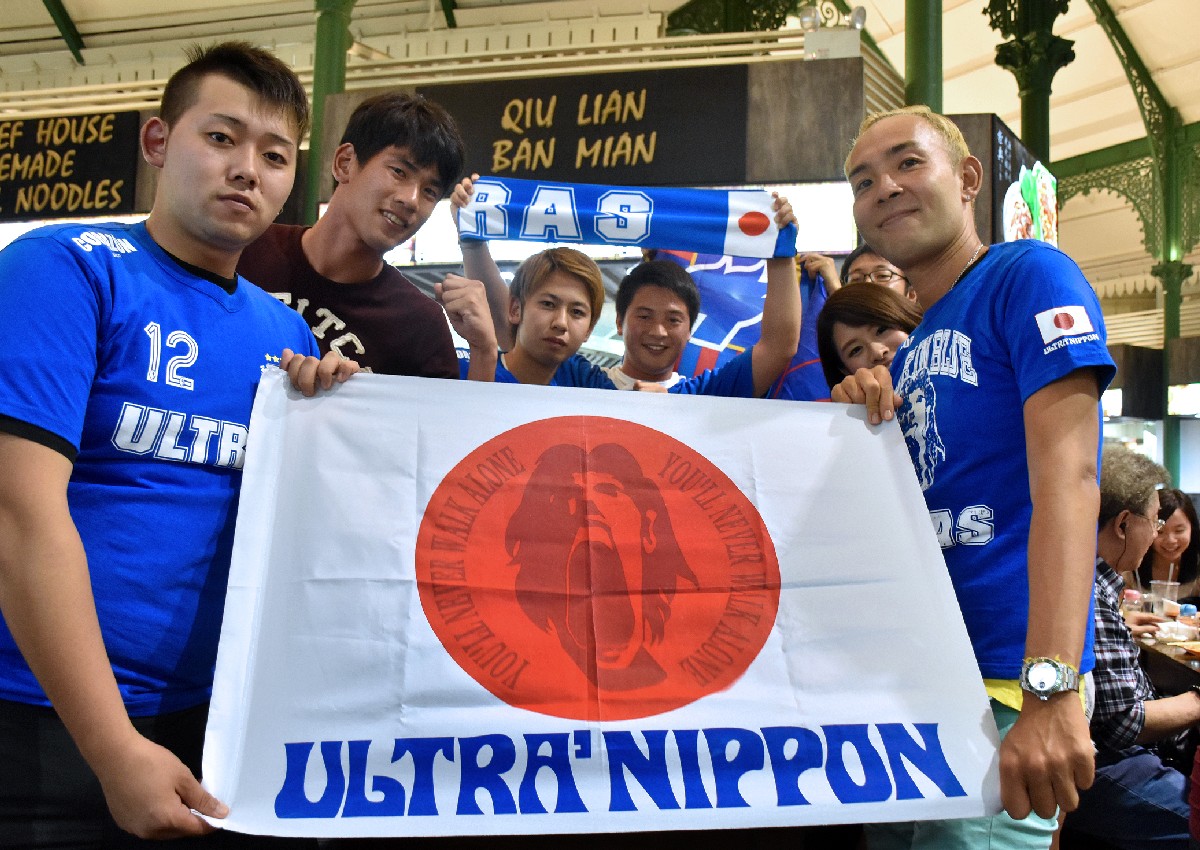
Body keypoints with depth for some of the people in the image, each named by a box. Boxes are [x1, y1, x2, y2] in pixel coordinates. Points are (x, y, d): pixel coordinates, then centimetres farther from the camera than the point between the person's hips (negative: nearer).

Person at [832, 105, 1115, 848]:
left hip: (1000, 683, -8)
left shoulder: (1029, 274, -7)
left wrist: (1052, 688, -29)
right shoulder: (908, 355, 15)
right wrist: (861, 424, -2)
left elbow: (1066, 475, -19)